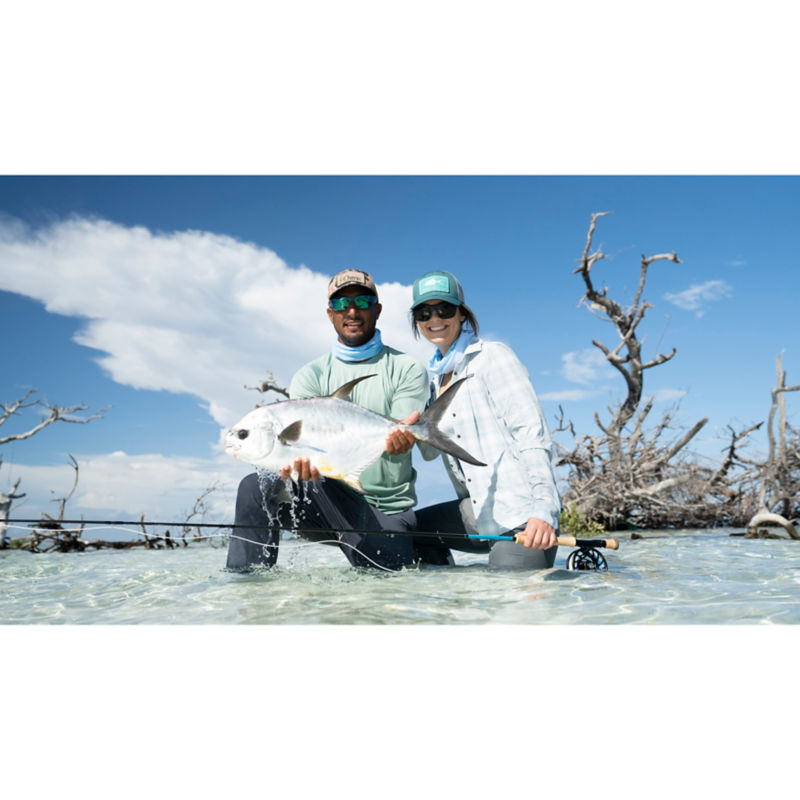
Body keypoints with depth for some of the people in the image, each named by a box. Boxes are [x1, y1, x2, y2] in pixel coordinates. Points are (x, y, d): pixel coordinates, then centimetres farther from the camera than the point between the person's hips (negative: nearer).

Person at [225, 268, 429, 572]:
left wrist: (399, 439, -40)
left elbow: (403, 434, -13)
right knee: (257, 487, -23)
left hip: (387, 511, -1)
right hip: (329, 496, 1)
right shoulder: (310, 375, 6)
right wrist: (299, 456, -38)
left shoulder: (407, 370, 1)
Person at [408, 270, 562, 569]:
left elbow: (531, 434, -14)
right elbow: (431, 450, 15)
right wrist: (415, 423, -6)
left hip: (520, 513, -7)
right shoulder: (435, 375, 16)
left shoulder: (492, 356, -6)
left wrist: (543, 509, -23)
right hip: (481, 511, 7)